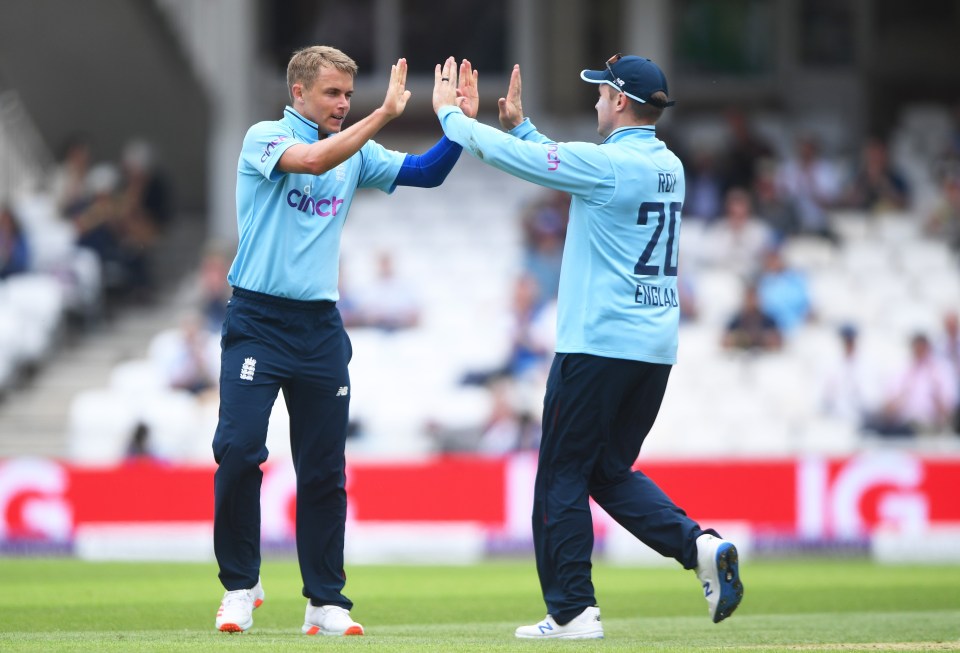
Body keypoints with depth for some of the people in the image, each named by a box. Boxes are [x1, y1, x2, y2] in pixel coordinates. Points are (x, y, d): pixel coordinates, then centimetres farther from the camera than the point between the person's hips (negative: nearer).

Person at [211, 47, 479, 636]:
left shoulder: (357, 154, 11)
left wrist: (461, 121, -9)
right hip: (258, 320, -5)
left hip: (321, 327, 5)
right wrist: (385, 114, -27)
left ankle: (326, 603, 11)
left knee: (324, 471, 5)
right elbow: (313, 159, -25)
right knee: (238, 449, -14)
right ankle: (240, 585, 2)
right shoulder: (265, 139, -5)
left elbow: (427, 173, 6)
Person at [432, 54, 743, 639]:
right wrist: (520, 124, 30)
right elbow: (566, 167, 26)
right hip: (658, 349, 8)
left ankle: (573, 610, 1)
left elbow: (507, 154, -7)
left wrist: (450, 113, 8)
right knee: (612, 471, 17)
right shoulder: (670, 168, 12)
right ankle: (698, 544, -4)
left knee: (563, 474, 2)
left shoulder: (607, 163, -13)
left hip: (599, 345, -8)